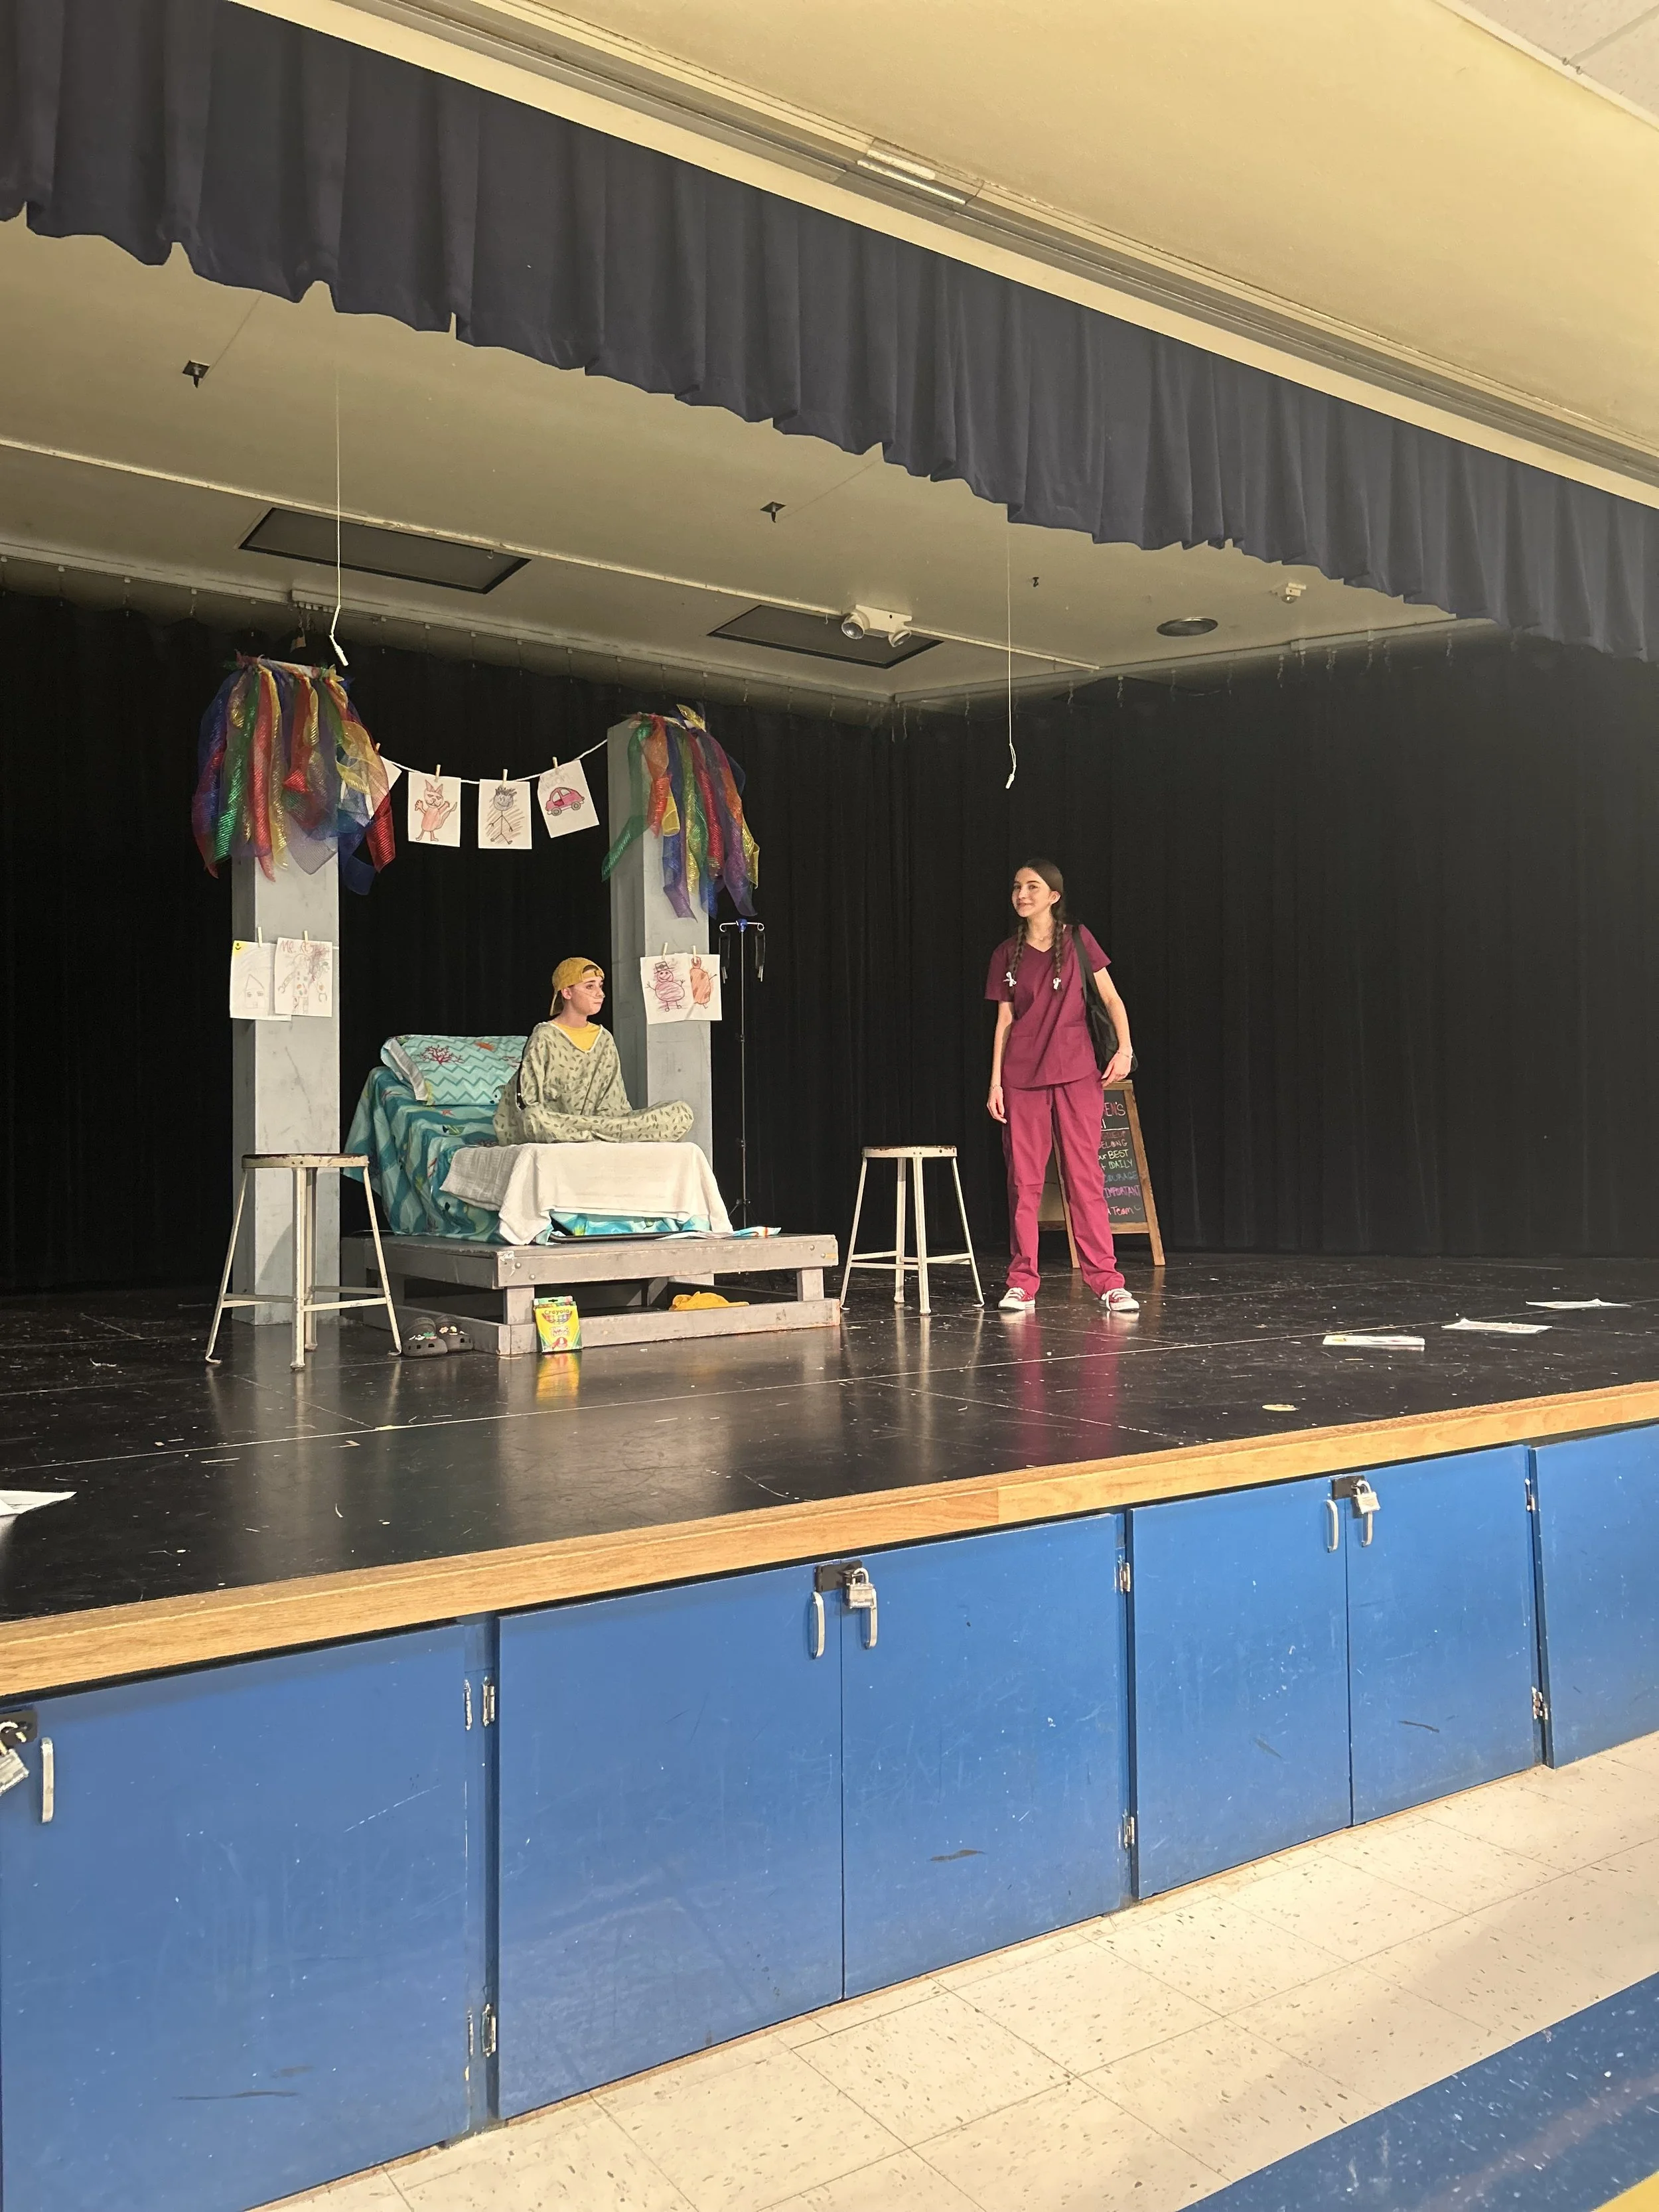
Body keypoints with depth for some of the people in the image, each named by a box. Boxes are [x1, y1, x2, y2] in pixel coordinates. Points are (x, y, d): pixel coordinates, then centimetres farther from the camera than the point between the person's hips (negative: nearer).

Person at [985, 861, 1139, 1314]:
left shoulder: (1077, 939, 4)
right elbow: (1004, 1022, 9)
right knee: (1024, 1180, 2)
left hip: (1076, 1072, -2)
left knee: (1085, 1175, -3)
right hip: (1022, 1075, 2)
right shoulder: (1007, 954, 9)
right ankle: (1022, 1283, 8)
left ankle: (1107, 1281, 0)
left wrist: (1125, 1047, -14)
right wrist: (995, 1083, 3)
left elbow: (1110, 997, 1)